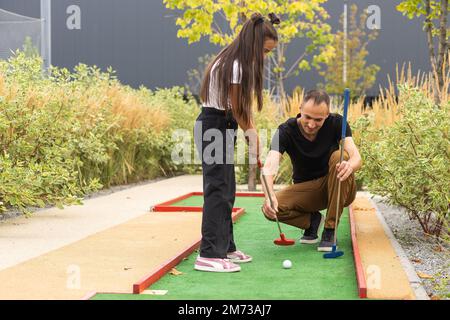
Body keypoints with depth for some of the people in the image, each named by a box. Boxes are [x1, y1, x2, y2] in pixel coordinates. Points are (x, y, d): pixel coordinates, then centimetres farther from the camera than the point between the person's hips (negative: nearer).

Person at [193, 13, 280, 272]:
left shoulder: (242, 63, 12)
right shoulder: (234, 66, -20)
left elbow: (244, 107, 12)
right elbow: (236, 108, -14)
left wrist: (254, 135, 4)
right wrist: (251, 135, -2)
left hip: (224, 127, 10)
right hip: (214, 126, -10)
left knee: (227, 190, 13)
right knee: (218, 188, -11)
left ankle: (225, 247, 21)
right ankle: (209, 255, -11)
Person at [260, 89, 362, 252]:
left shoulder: (336, 123, -15)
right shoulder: (286, 130, -18)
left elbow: (356, 157, -26)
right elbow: (269, 166, -34)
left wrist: (350, 165, -52)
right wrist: (269, 195, -55)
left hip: (337, 189, 0)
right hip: (305, 188, 0)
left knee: (340, 157, -31)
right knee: (270, 208, -27)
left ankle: (330, 230, -22)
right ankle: (312, 220, 6)